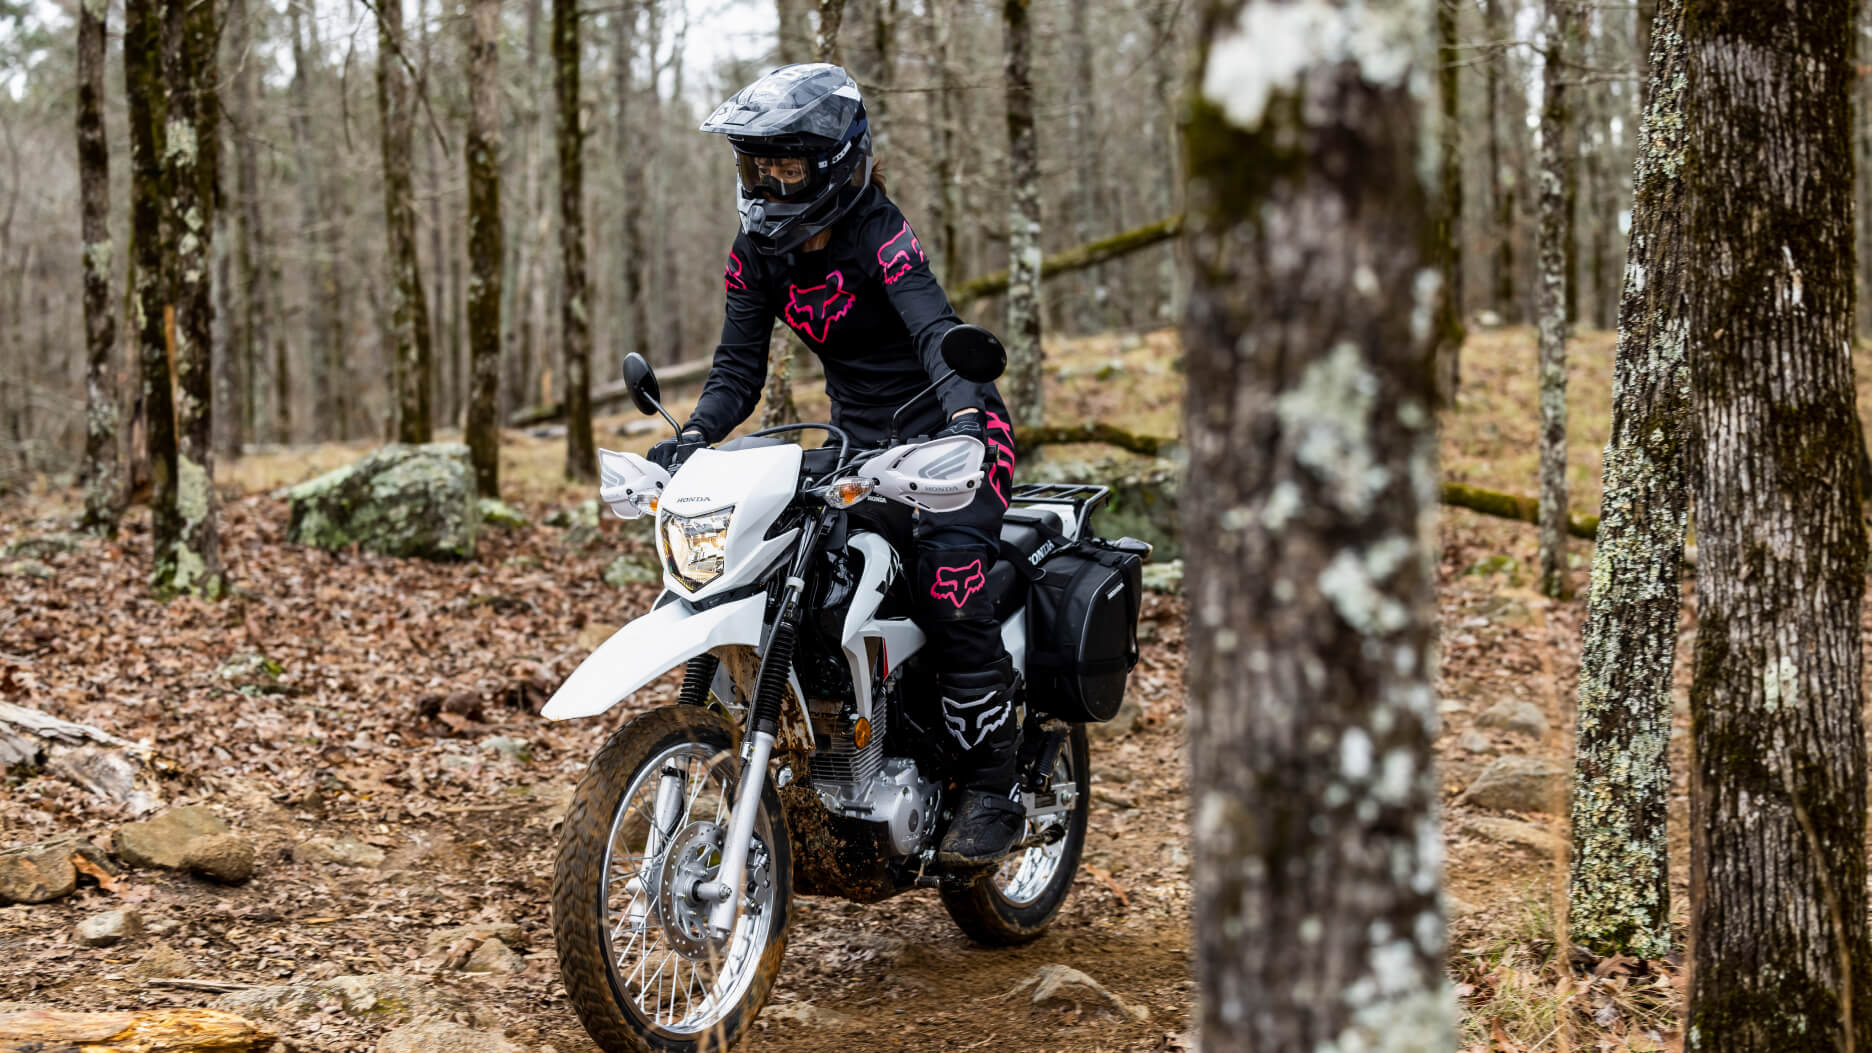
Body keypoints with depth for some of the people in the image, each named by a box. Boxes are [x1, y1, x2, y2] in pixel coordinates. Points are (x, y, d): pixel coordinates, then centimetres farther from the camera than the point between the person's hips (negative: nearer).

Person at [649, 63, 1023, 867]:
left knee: (948, 568, -29)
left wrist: (963, 415, -52)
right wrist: (694, 435, -22)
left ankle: (996, 790, -21)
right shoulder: (758, 252, 1)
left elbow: (936, 329, -34)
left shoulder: (877, 235, -19)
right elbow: (739, 366, -2)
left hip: (946, 427, -7)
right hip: (858, 438, 7)